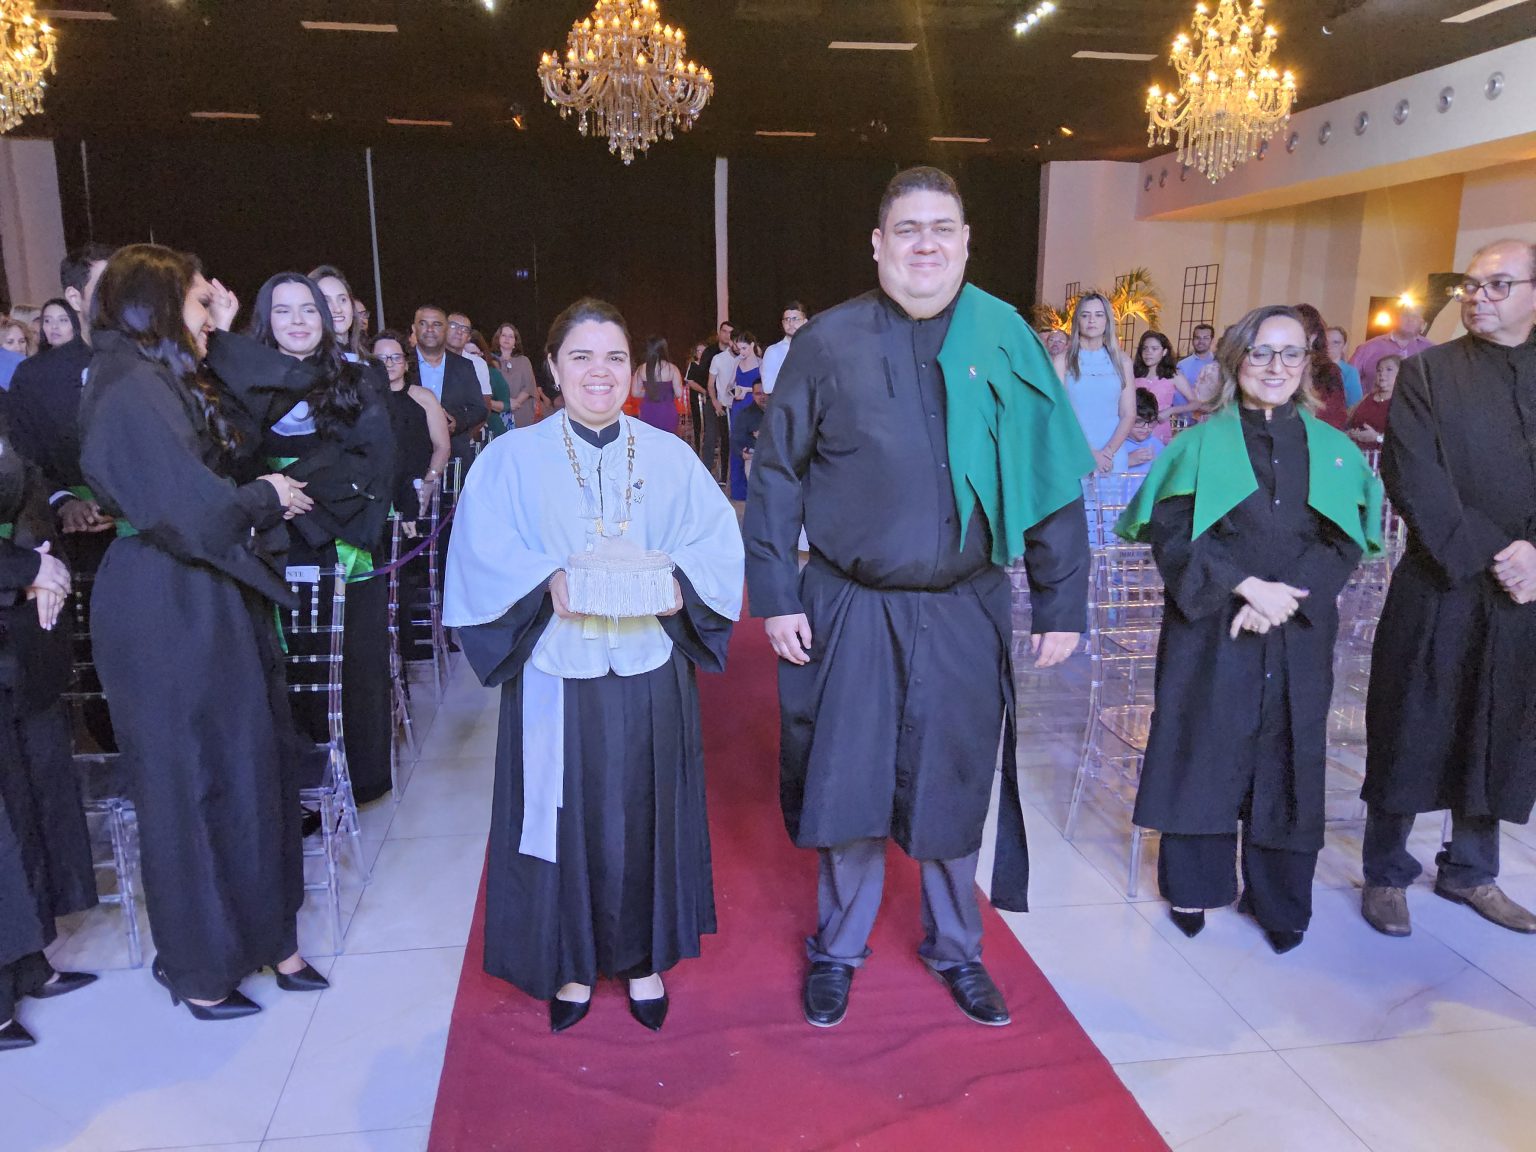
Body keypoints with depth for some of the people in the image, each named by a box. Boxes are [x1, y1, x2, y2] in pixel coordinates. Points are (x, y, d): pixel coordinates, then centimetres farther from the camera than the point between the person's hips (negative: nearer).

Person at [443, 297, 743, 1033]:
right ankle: (572, 962, 30)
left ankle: (644, 957, 31)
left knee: (646, 814, 11)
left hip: (649, 672, 2)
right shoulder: (513, 458, 2)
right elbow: (482, 554, -6)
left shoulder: (670, 457, 7)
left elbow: (719, 541, 1)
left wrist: (677, 579, -19)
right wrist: (548, 582, -23)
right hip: (557, 671, -1)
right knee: (568, 815, 8)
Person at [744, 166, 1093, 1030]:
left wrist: (1062, 605, 0)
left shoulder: (1008, 344, 0)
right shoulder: (828, 343, -3)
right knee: (848, 783, 11)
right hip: (850, 610, -1)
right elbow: (777, 474, 0)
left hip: (965, 612, 1)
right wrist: (775, 595, -5)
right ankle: (839, 948, 34)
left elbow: (1051, 478, 2)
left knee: (955, 788, 14)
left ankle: (956, 948, 37)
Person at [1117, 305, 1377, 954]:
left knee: (1287, 758, 7)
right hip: (1209, 628, -2)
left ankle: (1279, 899, 23)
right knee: (1204, 752, 3)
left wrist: (1286, 598, -15)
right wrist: (1246, 585, -18)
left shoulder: (1330, 449, 8)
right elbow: (1170, 533, -7)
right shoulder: (1204, 443, 1)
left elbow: (1346, 541, 1)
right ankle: (1193, 885, 19)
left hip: (1299, 636, 2)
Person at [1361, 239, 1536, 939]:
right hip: (1439, 590, -3)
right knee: (1410, 735, 5)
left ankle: (1470, 871, 32)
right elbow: (1413, 479, -11)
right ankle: (1387, 874, 20)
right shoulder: (1427, 372, -1)